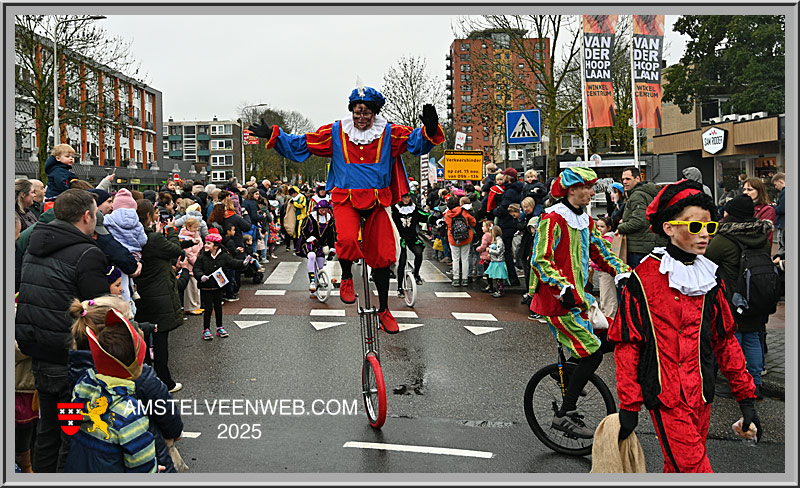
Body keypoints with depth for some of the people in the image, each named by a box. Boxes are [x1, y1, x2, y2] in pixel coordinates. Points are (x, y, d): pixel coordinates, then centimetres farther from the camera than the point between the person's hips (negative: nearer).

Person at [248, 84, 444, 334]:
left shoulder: (389, 133, 0)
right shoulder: (336, 133, 1)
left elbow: (415, 141, -9)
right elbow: (301, 144, 6)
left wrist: (429, 130, -31)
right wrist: (273, 136, -3)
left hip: (377, 202, 1)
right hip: (345, 199, -1)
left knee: (382, 256, 6)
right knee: (347, 240, -30)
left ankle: (384, 310, 24)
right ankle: (346, 278, 4)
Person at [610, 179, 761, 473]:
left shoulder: (710, 278, 8)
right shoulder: (644, 278, -10)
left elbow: (725, 340, 14)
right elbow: (626, 345, -7)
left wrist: (745, 396, 11)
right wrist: (628, 406, -8)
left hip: (701, 394, 6)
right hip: (666, 398, -5)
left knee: (678, 467, 13)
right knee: (693, 469, -9)